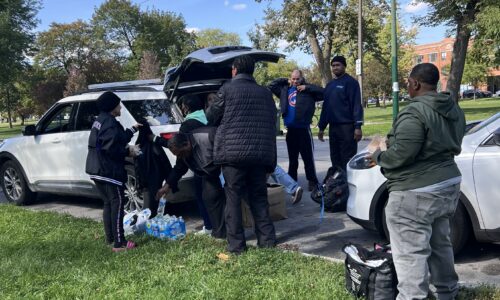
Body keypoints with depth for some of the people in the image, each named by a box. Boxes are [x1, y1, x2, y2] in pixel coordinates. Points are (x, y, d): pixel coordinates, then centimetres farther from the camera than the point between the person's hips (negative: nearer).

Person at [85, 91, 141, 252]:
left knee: (108, 203, 17)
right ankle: (119, 243, -7)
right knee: (117, 204, -7)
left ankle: (110, 237, 24)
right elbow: (111, 148, -24)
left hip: (98, 170, 10)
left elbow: (118, 140, 21)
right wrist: (128, 151, -12)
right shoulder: (110, 123, -16)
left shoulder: (100, 120, 16)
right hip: (109, 170, -10)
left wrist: (132, 129, 27)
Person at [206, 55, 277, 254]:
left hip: (233, 151, -4)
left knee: (233, 199, 3)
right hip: (260, 153, 4)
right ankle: (267, 240, 14)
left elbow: (211, 117, 8)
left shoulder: (227, 89, 0)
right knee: (259, 198, 13)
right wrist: (271, 160, 17)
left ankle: (236, 245, 4)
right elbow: (272, 125, 14)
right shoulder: (265, 93, 14)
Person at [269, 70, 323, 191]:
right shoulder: (285, 89, 11)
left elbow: (323, 92, -10)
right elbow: (271, 86, 17)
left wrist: (307, 87, -13)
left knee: (308, 157, -4)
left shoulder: (308, 89, 0)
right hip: (290, 129, 4)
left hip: (304, 129, -4)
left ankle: (312, 181, 4)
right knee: (292, 158, 14)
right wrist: (285, 81, 7)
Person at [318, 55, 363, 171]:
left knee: (347, 159, -5)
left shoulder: (350, 82, -4)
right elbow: (325, 107, 20)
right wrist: (321, 127, 18)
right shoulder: (330, 85, 17)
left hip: (347, 127, -7)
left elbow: (356, 105, -11)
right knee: (335, 158, 11)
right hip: (333, 127, 7)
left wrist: (358, 126, -18)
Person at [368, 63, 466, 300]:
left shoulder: (415, 113, -22)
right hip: (448, 184, 10)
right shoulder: (453, 109, 9)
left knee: (410, 253, -5)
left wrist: (379, 156, -6)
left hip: (416, 193, -10)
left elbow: (400, 155, -26)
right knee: (440, 244, 24)